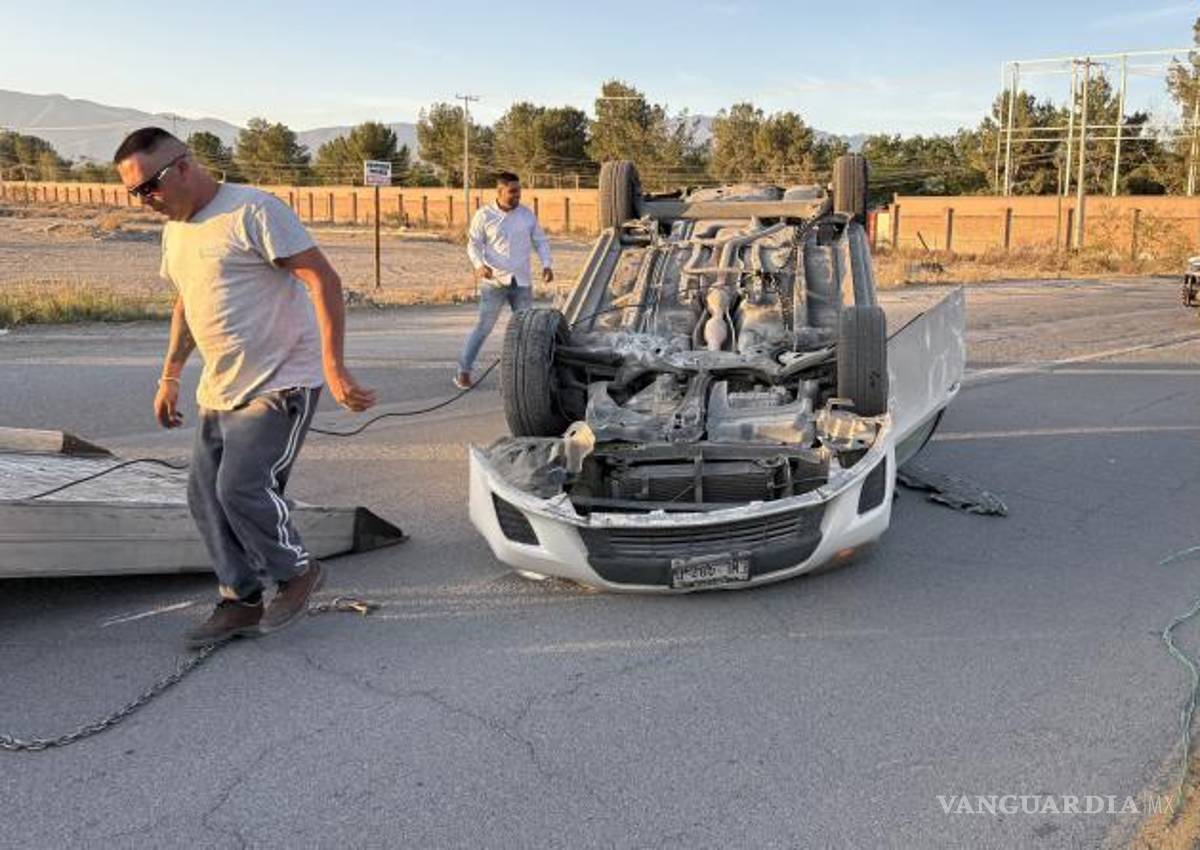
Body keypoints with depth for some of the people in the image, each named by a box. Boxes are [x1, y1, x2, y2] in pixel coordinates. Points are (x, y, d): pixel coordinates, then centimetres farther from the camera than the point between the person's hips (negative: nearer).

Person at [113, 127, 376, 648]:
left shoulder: (252, 211, -15)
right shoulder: (175, 231, 13)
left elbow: (323, 280, -19)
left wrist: (334, 367, -26)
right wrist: (169, 377, 23)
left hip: (280, 384, -9)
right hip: (220, 390, 9)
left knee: (243, 488, -16)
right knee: (206, 497, 7)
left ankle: (297, 573, 9)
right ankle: (242, 601, 21)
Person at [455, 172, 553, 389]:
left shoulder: (527, 214, 6)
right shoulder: (484, 215, -3)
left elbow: (541, 241, 12)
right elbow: (473, 244, -1)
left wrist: (546, 264, -4)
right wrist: (479, 265, -20)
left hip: (522, 282, 4)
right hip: (494, 281, -4)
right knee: (483, 327, -5)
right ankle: (463, 371, 2)